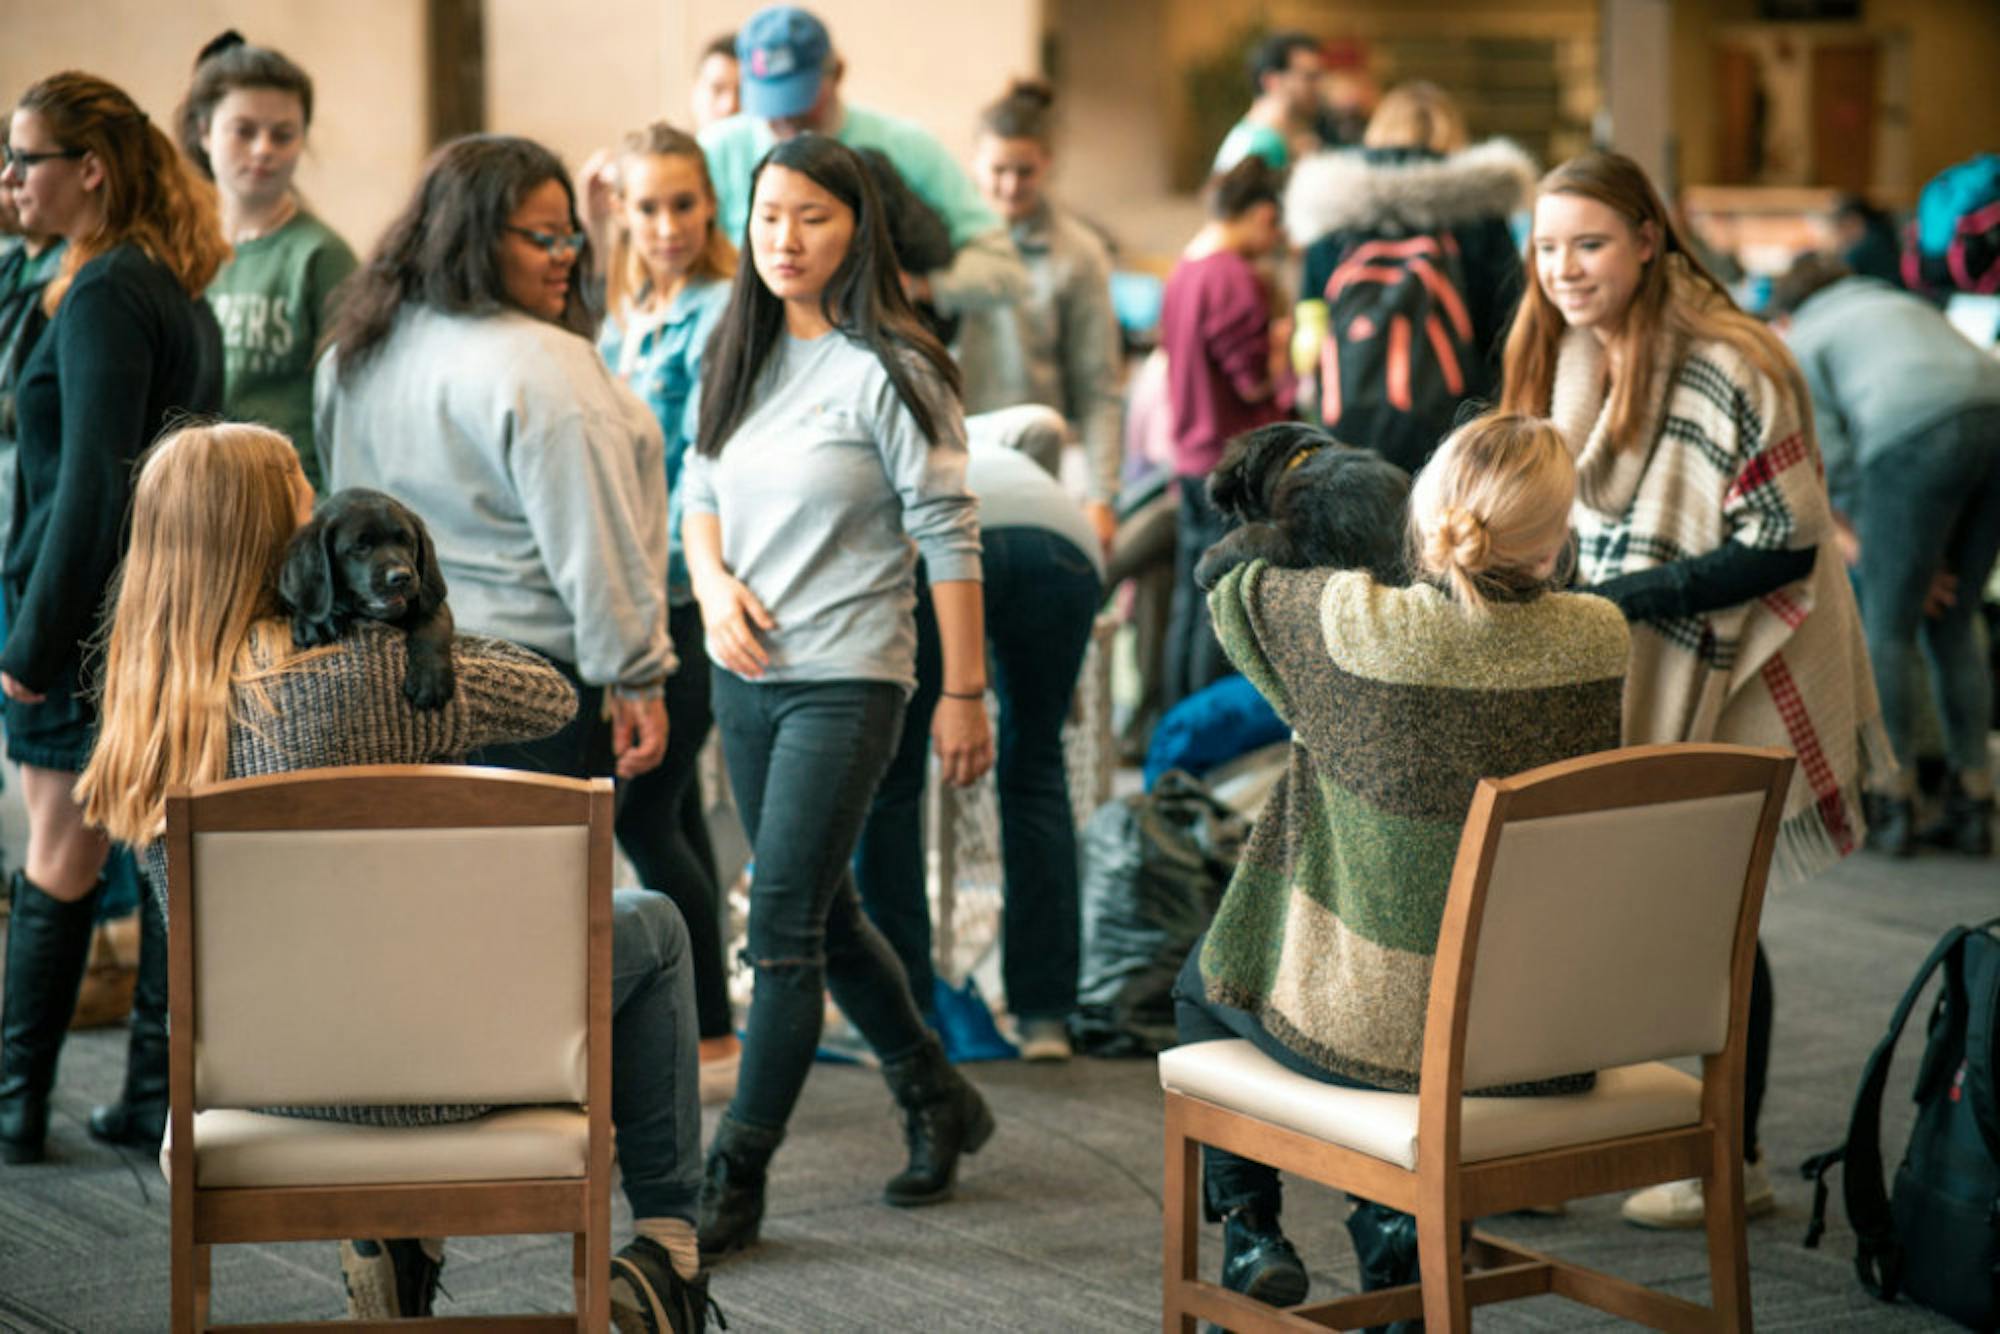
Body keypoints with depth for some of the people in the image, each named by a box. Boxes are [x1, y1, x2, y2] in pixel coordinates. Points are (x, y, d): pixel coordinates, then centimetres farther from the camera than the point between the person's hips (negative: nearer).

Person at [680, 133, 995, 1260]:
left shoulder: (888, 370, -11)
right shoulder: (740, 356, 10)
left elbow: (949, 538, -10)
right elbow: (702, 490, 16)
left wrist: (966, 693, -12)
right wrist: (714, 582, -5)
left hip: (846, 679, -7)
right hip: (744, 673, 8)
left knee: (784, 924, -9)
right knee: (824, 912, 17)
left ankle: (736, 1179, -2)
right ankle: (940, 1102, 35)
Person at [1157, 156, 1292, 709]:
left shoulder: (1183, 273, 11)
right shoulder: (1235, 279, -17)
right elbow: (1257, 381, -16)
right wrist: (1289, 338, 2)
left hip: (1192, 460, 9)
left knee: (1190, 607, 13)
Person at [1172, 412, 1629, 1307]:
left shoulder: (1354, 621, -20)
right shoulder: (1598, 639, -13)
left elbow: (1231, 593, 3)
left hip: (1372, 1032, -3)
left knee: (1204, 982, 30)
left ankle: (1249, 1229, 32)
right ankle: (1399, 1228, 33)